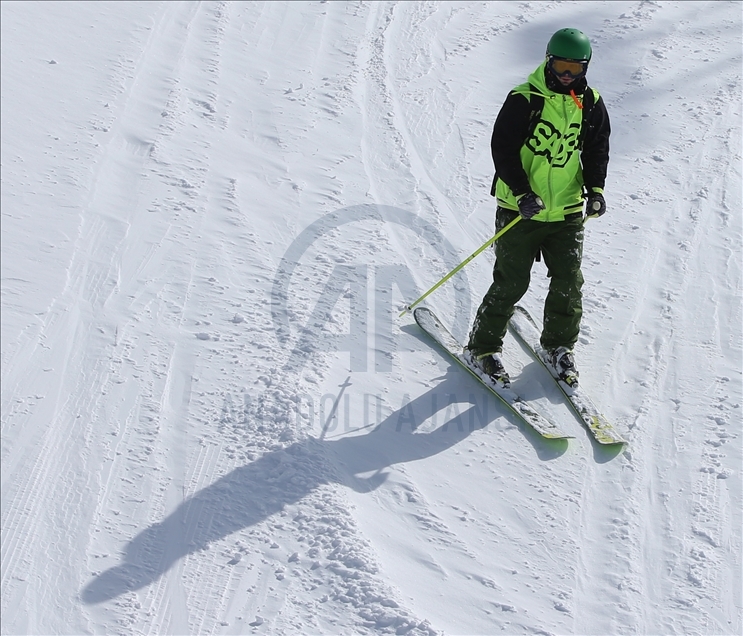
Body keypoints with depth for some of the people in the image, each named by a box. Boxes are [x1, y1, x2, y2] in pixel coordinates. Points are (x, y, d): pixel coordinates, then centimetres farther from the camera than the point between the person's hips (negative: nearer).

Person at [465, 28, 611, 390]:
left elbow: (597, 151, 12)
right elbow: (503, 148, -11)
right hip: (519, 209, -4)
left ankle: (558, 347, 26)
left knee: (568, 283, 4)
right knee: (511, 283, -1)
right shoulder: (524, 100, -10)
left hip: (567, 211, 4)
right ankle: (482, 348, 16)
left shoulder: (592, 105, 4)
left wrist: (595, 189, -4)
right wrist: (523, 192, -21)